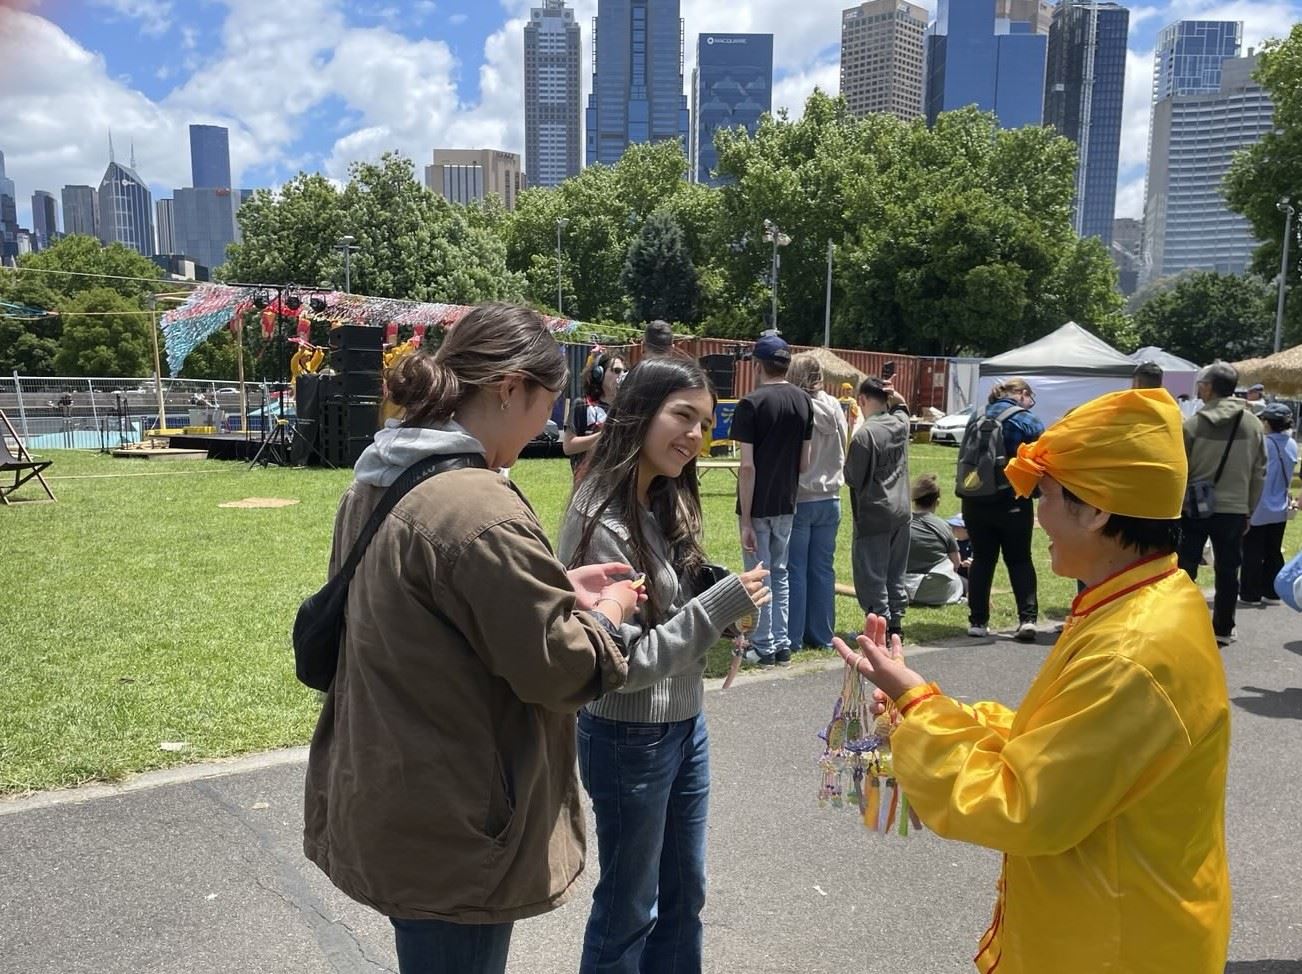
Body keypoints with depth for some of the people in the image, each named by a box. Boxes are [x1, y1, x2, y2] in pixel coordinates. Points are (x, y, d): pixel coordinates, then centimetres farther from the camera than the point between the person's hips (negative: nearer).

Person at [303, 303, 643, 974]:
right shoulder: (477, 508, -28)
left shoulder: (375, 485, 3)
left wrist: (555, 587, 7)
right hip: (450, 838, -9)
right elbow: (557, 666, -21)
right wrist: (606, 616, -2)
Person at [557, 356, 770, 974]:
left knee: (684, 893, 23)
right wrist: (719, 606, -25)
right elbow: (624, 663, -24)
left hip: (686, 725, 8)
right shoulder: (601, 523, -24)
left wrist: (728, 605, -5)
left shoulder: (666, 503, 2)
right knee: (628, 906, 14)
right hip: (630, 737, -8)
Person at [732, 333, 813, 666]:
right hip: (786, 504, 5)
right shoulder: (804, 401, 3)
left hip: (758, 506, -5)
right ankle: (782, 644, 22)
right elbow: (805, 461, 4)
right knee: (780, 573, 16)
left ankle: (764, 647, 13)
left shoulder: (751, 404, -14)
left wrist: (745, 518, -14)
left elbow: (747, 466, -17)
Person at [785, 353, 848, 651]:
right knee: (823, 568, 11)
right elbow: (845, 450, 10)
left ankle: (792, 636, 8)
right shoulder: (834, 406, 1)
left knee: (795, 570, 3)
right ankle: (822, 635, 18)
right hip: (830, 498, 5)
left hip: (798, 500, -5)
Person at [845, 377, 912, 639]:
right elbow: (901, 408, 27)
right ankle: (896, 623, 24)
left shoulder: (864, 434, -19)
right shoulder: (901, 423, 2)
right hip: (901, 511, 7)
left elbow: (853, 478, -15)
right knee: (896, 574, 16)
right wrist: (893, 396, 7)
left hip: (873, 515, -7)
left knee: (872, 576, 2)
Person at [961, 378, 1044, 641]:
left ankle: (977, 621, 9)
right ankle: (1028, 618, 0)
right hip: (1012, 502, -3)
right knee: (1019, 560, 8)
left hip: (975, 501, 4)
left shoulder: (978, 418, 7)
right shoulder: (1027, 421, -7)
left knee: (982, 560, 9)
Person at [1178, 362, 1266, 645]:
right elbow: (1259, 473, 5)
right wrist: (1249, 511, 12)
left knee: (1185, 567, 7)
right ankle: (1222, 629, 18)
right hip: (1234, 510, 2)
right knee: (1227, 570, 11)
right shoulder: (1253, 424, 1)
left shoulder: (1194, 423, -9)